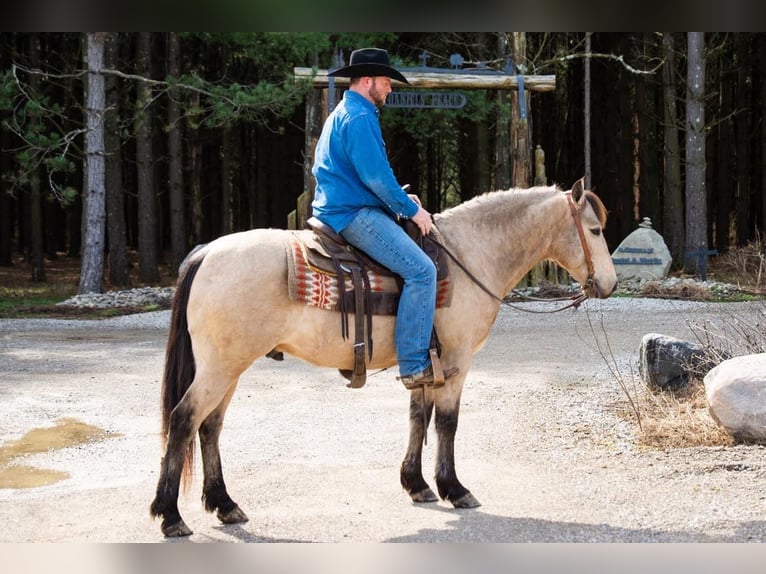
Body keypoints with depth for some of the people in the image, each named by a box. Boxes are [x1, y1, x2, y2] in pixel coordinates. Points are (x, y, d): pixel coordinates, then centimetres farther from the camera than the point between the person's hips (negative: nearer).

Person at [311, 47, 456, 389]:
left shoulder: (344, 114, 21)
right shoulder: (359, 117, -14)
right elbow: (376, 176, -20)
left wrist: (401, 199, 17)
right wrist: (411, 210, -10)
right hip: (355, 215, -11)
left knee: (419, 268, 24)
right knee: (421, 270, -21)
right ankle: (413, 366, -24)